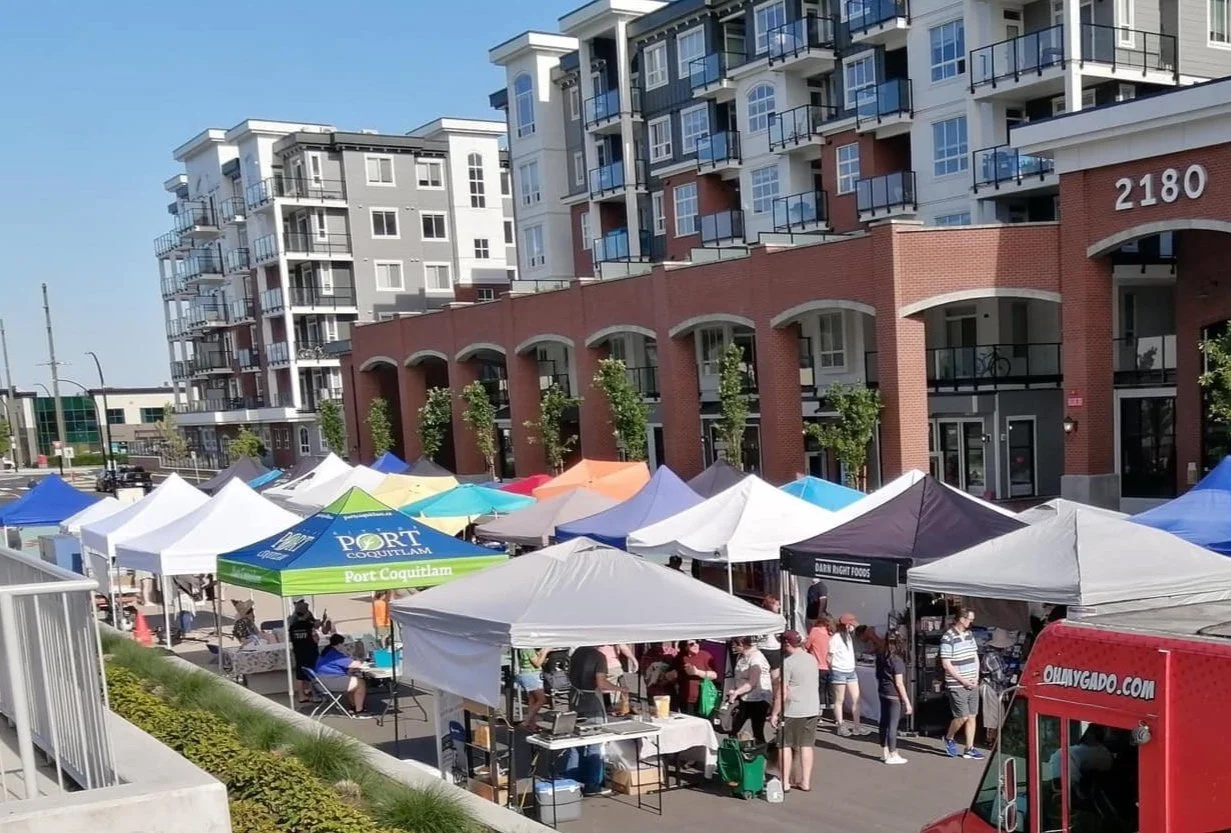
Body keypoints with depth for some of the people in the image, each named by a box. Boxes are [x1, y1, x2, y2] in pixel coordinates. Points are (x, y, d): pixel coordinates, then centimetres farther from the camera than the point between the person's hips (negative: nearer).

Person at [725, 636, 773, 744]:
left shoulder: (756, 658, -17)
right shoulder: (741, 657, 10)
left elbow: (752, 683, -22)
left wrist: (736, 692, -24)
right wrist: (732, 690, 0)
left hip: (758, 700, -9)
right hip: (745, 699, 9)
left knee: (758, 734, -4)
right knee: (733, 730, 7)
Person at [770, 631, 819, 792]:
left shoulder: (788, 662, -15)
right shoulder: (812, 659, 8)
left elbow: (783, 692, -16)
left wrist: (774, 713, -11)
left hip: (792, 712, -6)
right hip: (812, 709, 6)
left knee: (785, 746, 4)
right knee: (806, 746, 11)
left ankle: (785, 782, 6)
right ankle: (805, 782, 15)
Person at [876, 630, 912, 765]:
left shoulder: (880, 657, 3)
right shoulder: (896, 659, -18)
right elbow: (899, 683, -17)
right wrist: (907, 702, -12)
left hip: (883, 693, 7)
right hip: (894, 696, -7)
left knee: (884, 722, 14)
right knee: (893, 724, 0)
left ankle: (884, 751, 24)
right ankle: (892, 755, 7)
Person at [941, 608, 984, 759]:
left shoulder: (969, 635, 10)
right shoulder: (948, 638, -15)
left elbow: (975, 657, 16)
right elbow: (946, 664, -16)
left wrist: (976, 678, 4)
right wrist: (963, 680, -14)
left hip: (973, 684, 7)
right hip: (957, 686, -7)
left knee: (972, 716, 7)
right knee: (962, 716, -7)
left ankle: (969, 749, 14)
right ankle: (949, 738, 19)